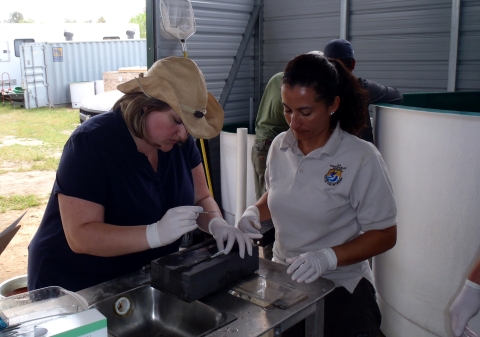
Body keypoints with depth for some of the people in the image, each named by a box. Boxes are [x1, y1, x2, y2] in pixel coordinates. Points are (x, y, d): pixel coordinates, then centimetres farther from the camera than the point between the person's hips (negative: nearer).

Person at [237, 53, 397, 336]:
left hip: (340, 291, -4)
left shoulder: (362, 158, -18)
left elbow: (385, 235, -14)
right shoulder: (280, 146, -3)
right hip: (284, 280, 5)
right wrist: (254, 212, -6)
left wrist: (328, 257, -27)